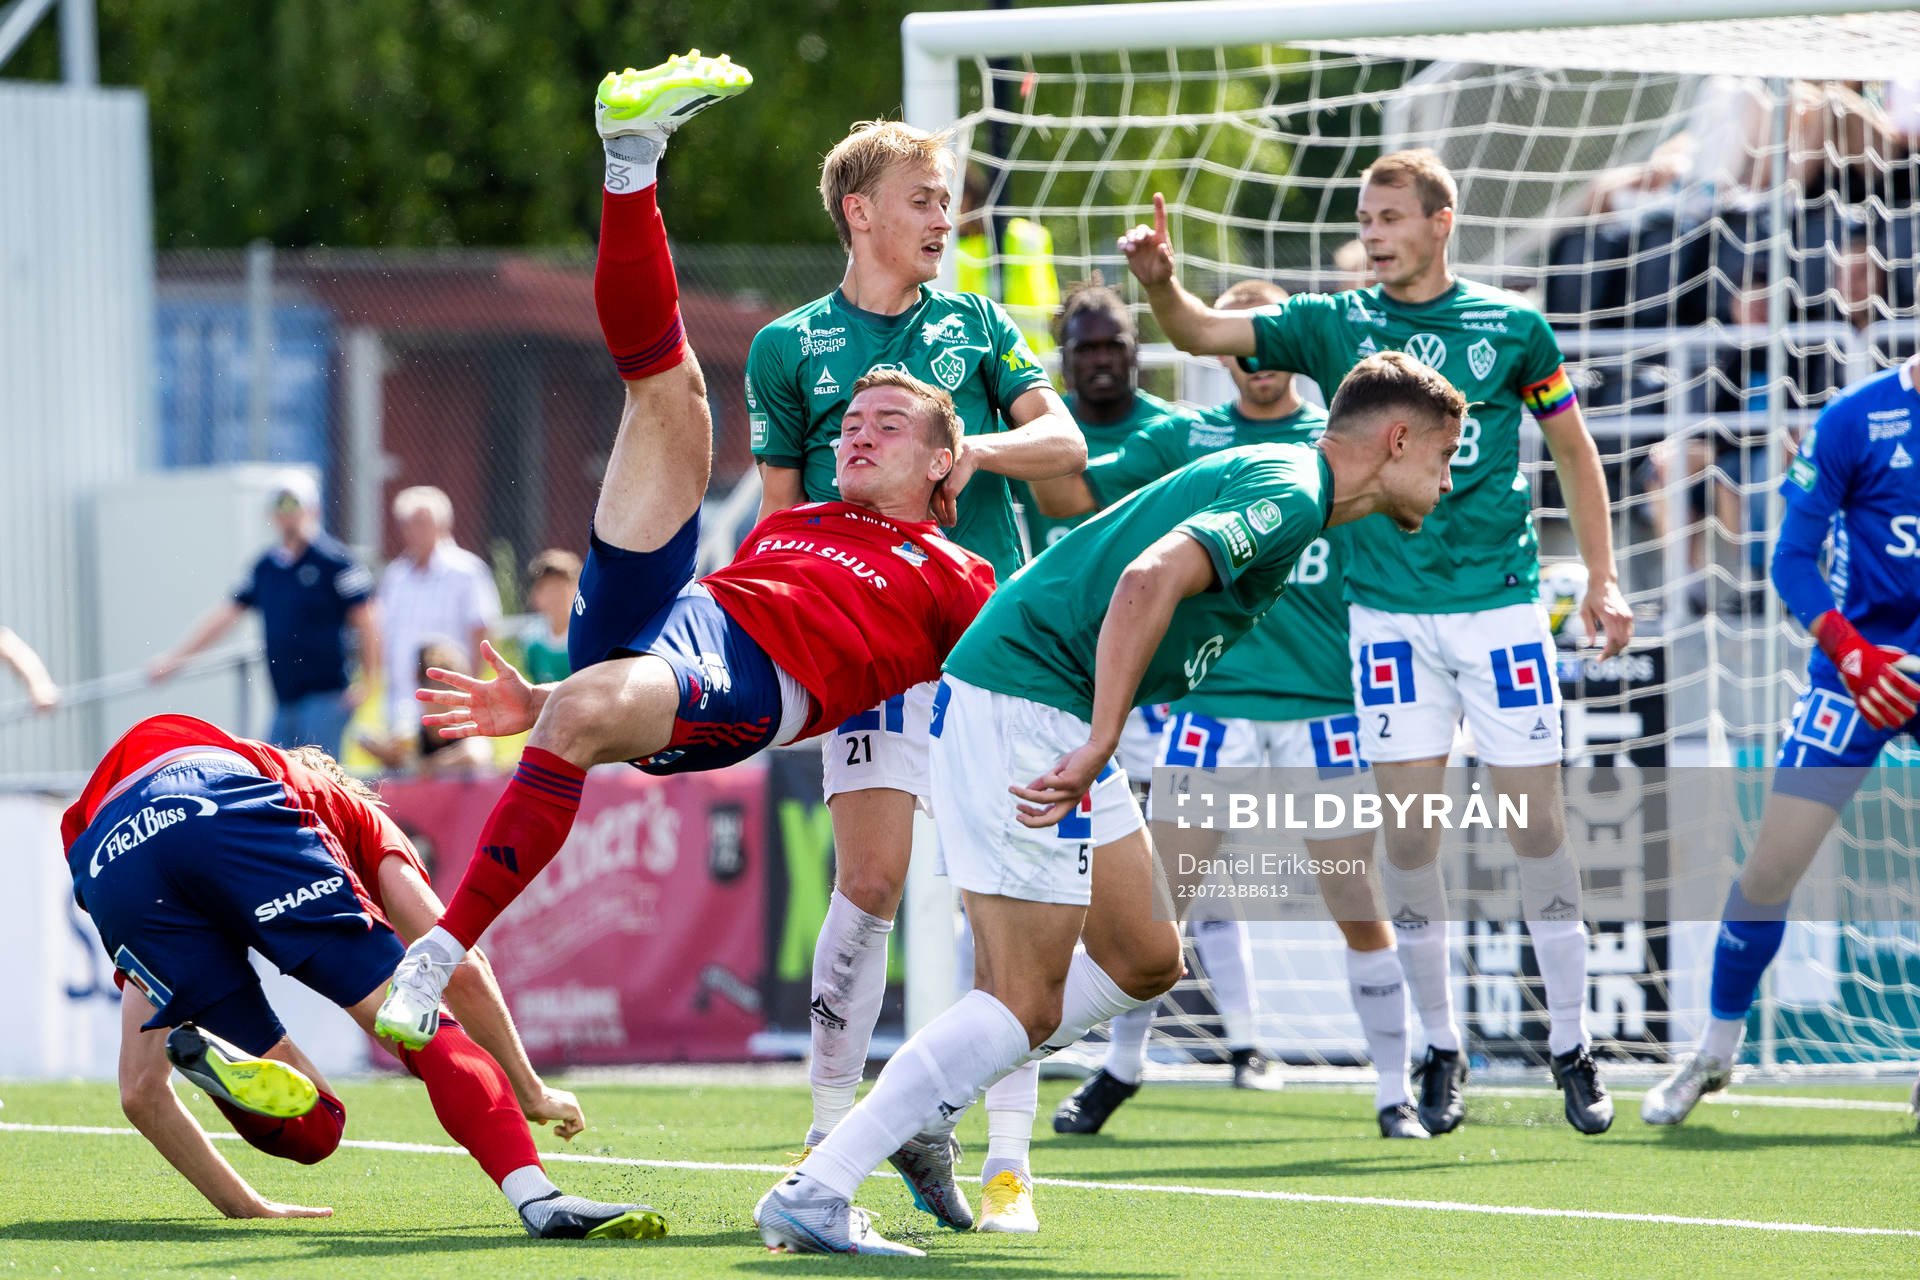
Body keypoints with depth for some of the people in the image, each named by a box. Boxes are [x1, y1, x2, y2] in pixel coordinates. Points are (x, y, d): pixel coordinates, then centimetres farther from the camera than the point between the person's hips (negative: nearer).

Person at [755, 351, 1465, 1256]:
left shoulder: (1274, 483, 18)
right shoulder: (1287, 497, -14)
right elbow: (1148, 579, -29)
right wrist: (1097, 748, -32)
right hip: (1023, 706, -10)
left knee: (1143, 959, 14)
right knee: (1025, 1005, -10)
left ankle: (926, 1107, 15)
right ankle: (811, 1196, -12)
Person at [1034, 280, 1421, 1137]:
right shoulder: (1185, 439, 8)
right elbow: (1070, 494, 6)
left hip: (1326, 703, -1)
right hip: (1212, 700, 1)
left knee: (1360, 908, -2)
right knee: (1160, 898, 0)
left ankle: (1394, 1091, 8)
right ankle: (1121, 1065, 19)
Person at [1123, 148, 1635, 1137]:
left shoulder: (1511, 325, 2)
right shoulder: (1335, 324, 4)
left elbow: (1572, 446, 11)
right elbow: (1204, 333, -5)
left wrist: (1601, 579, 7)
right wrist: (1161, 283, -26)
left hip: (1500, 603, -1)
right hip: (1388, 610, 1)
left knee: (1536, 823, -1)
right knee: (1407, 831, -3)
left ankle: (1572, 1048, 9)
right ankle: (1440, 1049, 9)